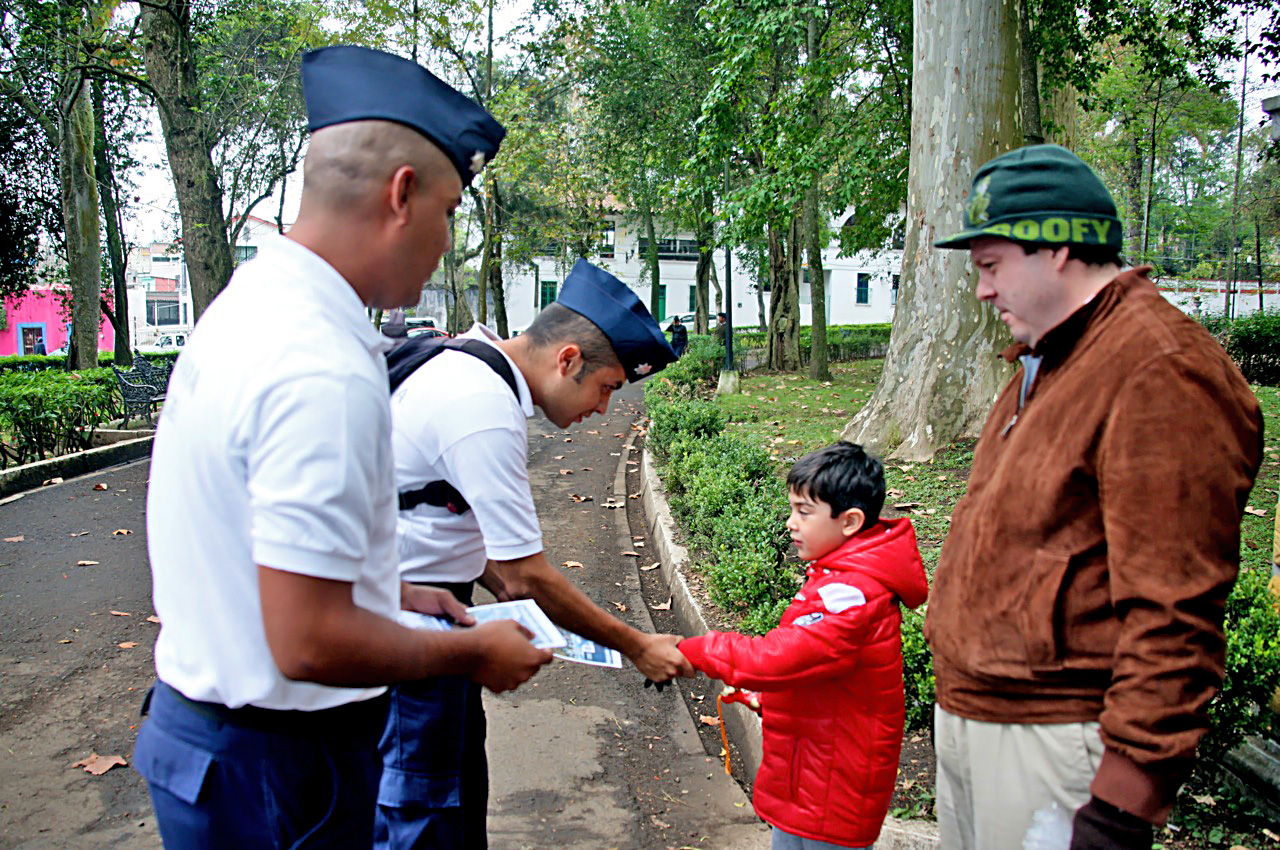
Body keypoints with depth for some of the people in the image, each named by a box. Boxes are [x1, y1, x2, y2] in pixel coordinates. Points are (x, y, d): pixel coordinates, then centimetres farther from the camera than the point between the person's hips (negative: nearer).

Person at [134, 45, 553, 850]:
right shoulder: (324, 374, -29)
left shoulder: (247, 305, 2)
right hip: (274, 771, -9)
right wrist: (473, 650, -14)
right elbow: (309, 644, -28)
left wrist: (387, 590, 15)